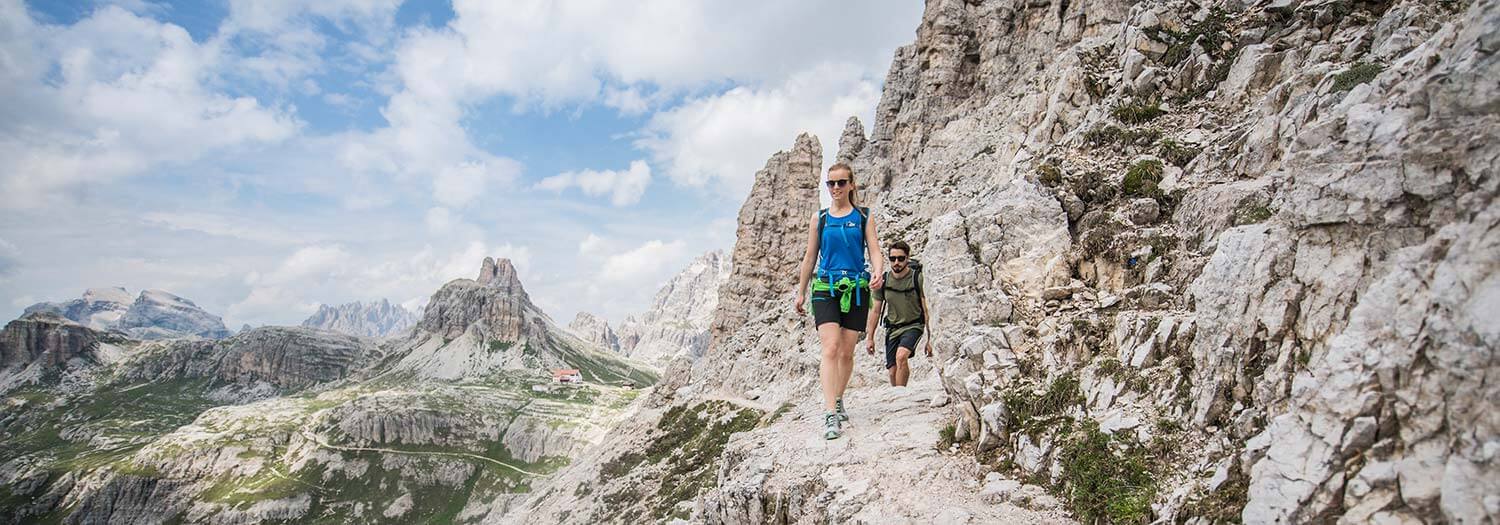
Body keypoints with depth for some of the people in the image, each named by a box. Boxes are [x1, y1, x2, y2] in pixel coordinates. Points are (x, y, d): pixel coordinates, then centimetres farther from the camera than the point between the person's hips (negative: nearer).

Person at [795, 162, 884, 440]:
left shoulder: (863, 216, 7)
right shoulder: (819, 218, 10)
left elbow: (874, 250, 0)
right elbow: (810, 257, 14)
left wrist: (877, 273, -21)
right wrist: (800, 292, 14)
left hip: (856, 288, 1)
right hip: (825, 289, -1)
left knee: (846, 352, 6)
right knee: (830, 348, -16)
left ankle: (838, 400, 28)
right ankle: (830, 415, -20)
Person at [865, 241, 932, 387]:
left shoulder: (918, 278, -11)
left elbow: (927, 310, -8)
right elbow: (875, 311, 7)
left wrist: (929, 339, -10)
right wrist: (869, 338, 5)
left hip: (913, 326, -4)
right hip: (892, 328, 4)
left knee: (901, 356, -29)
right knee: (892, 372, 1)